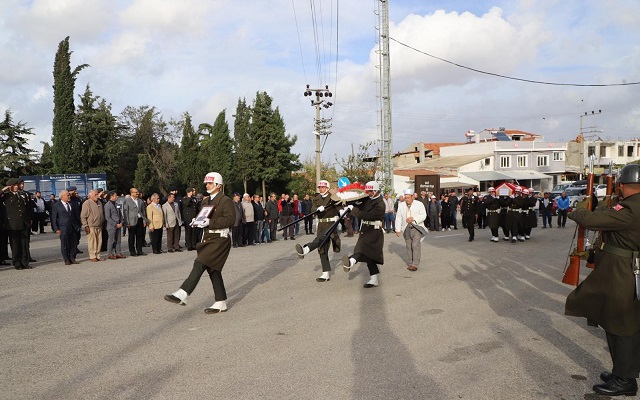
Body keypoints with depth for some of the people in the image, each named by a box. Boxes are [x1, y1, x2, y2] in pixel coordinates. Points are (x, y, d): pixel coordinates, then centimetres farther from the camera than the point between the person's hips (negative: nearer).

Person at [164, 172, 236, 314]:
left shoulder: (226, 201, -7)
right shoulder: (205, 201, 18)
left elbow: (230, 220, -17)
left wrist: (210, 222, -23)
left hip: (219, 239, -9)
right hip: (208, 238, 9)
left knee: (199, 264, -19)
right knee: (213, 270, 10)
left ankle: (182, 294, -22)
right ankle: (221, 304, 17)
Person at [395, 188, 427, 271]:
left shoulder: (419, 204, -2)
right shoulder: (401, 205, 7)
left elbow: (423, 215, -7)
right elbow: (398, 218, 8)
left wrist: (413, 218, -21)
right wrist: (398, 229, 1)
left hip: (417, 228, -3)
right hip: (406, 229, 4)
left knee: (416, 245, -12)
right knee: (409, 246, 6)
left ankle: (415, 264, -11)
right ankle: (410, 263, 15)